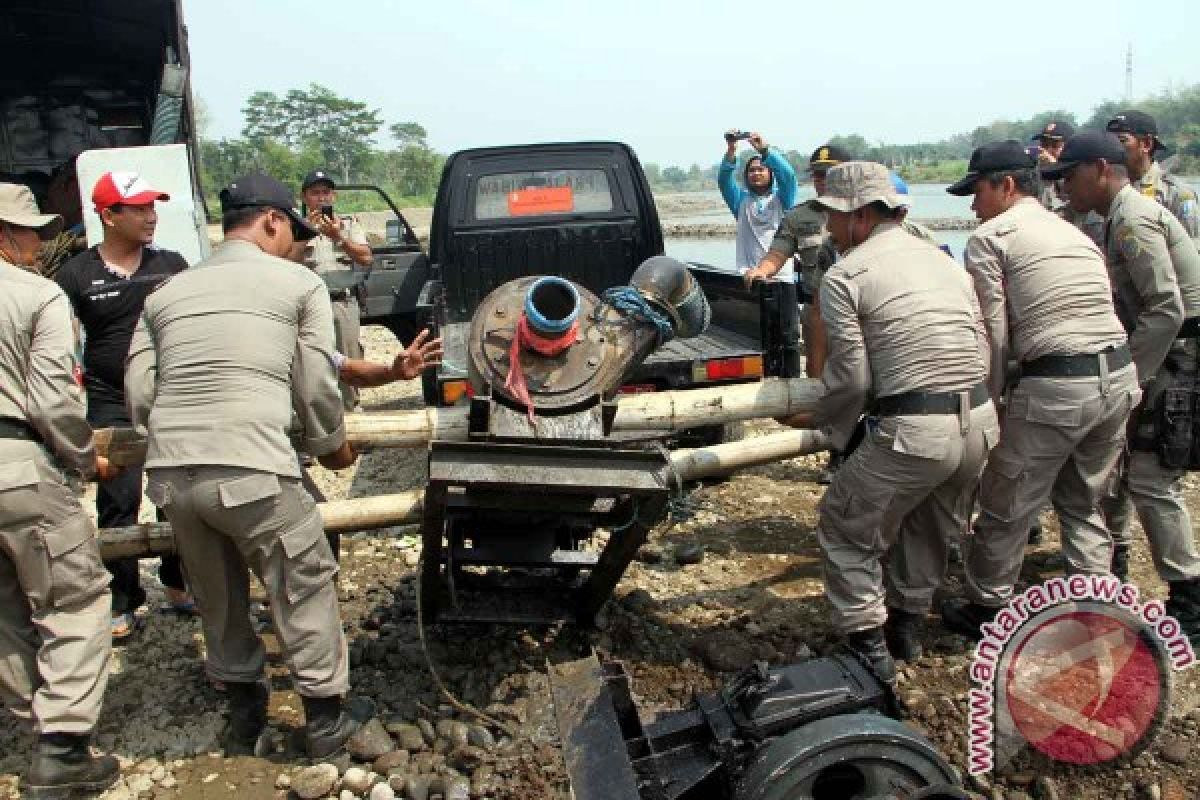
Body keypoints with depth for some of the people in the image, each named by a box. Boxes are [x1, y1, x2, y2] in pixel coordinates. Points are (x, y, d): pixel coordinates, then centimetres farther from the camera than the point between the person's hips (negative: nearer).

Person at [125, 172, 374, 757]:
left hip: (169, 473, 6)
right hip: (250, 470, -5)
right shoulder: (299, 284, 5)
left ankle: (243, 714, 38)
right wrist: (332, 446, 20)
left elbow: (138, 391, 13)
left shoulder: (166, 293, 17)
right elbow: (318, 385, 3)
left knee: (218, 600, 22)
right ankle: (326, 716, 24)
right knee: (304, 589, 13)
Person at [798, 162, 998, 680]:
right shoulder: (946, 261, 16)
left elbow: (852, 377, -9)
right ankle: (906, 626, 41)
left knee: (844, 529, 13)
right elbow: (981, 351, 15)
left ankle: (869, 647, 14)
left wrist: (829, 428, 8)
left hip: (914, 432, -7)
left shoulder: (843, 276, -5)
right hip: (981, 421, 7)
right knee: (930, 528, 29)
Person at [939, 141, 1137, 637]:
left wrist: (989, 404, 3)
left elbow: (993, 334, -6)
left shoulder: (989, 238, -2)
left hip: (1055, 387, -7)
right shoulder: (1076, 233, 19)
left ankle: (985, 609, 23)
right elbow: (1091, 313, 16)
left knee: (1006, 508, 9)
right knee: (1085, 504, 23)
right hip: (1120, 377, 8)